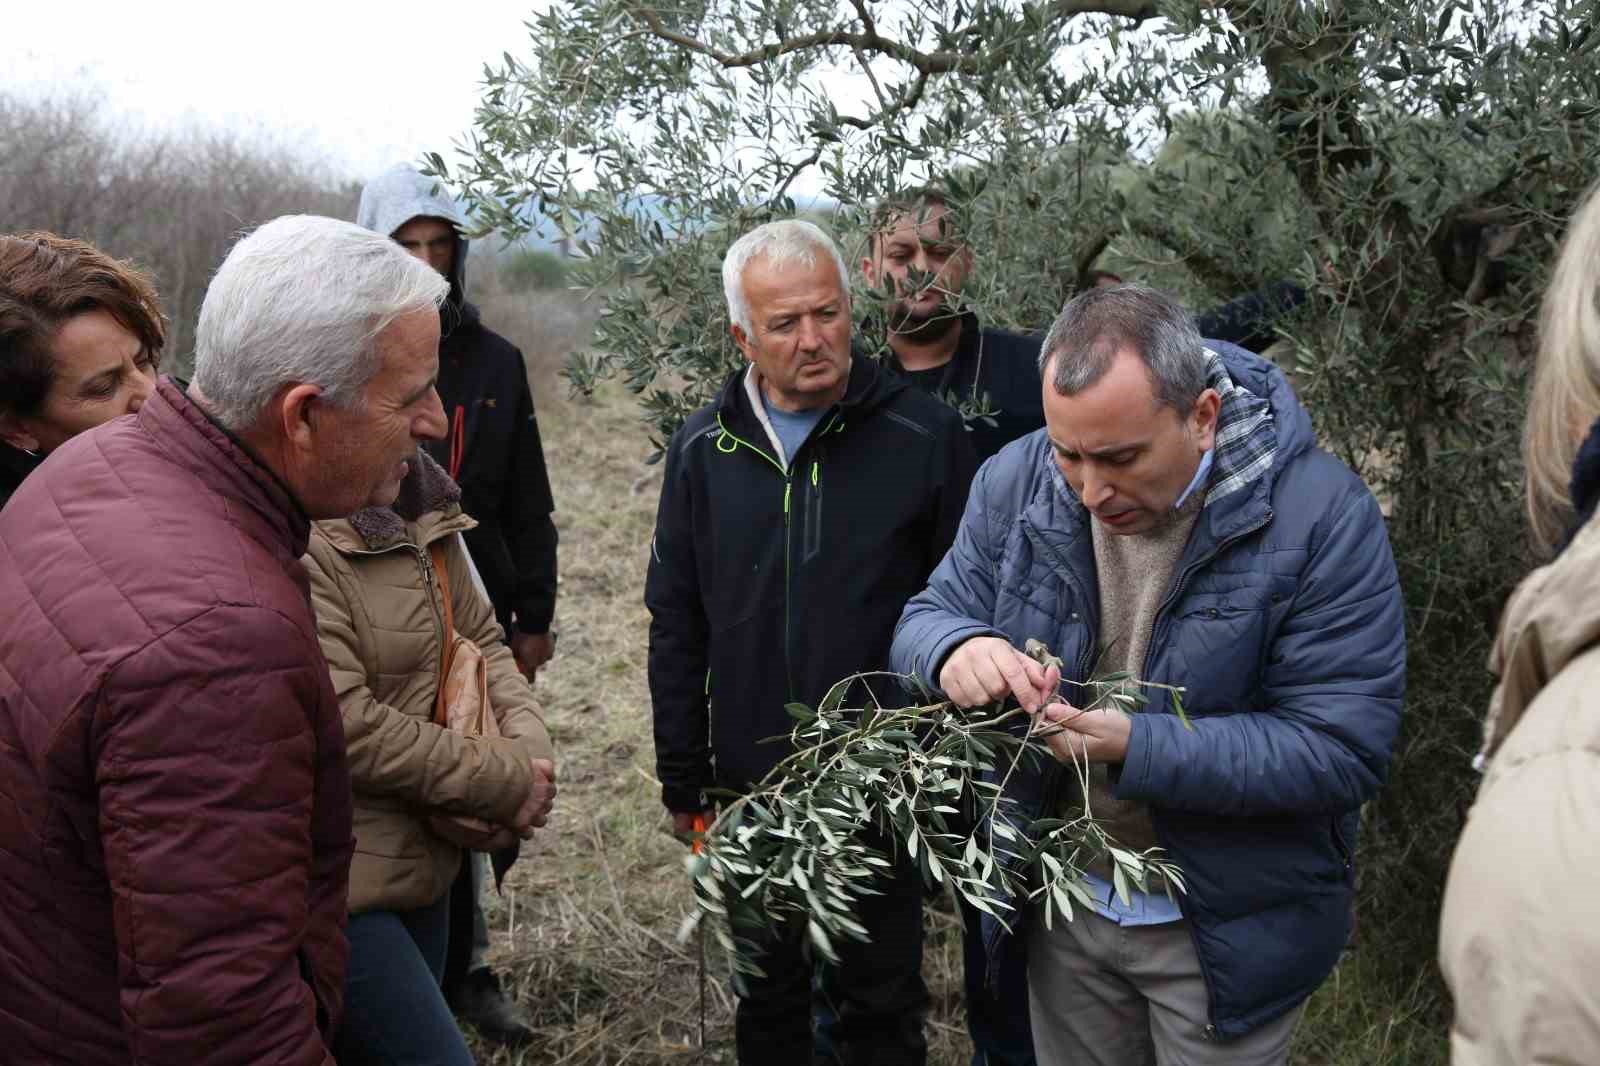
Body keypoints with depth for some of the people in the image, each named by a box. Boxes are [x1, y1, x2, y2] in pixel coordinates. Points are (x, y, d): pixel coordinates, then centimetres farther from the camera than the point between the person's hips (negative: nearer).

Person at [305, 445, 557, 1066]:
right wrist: (505, 782, -14)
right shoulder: (300, 535, -22)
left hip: (422, 862, 8)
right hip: (339, 882, -8)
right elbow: (345, 726, -24)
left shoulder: (425, 508, 5)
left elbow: (480, 640, 14)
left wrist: (531, 751, -4)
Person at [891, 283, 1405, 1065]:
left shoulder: (1320, 515, -22)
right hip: (1064, 904, 4)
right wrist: (956, 651, -26)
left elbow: (1343, 749, -23)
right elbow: (928, 617, 0)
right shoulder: (1014, 482, -9)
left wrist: (1137, 750, -33)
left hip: (1229, 928, -3)